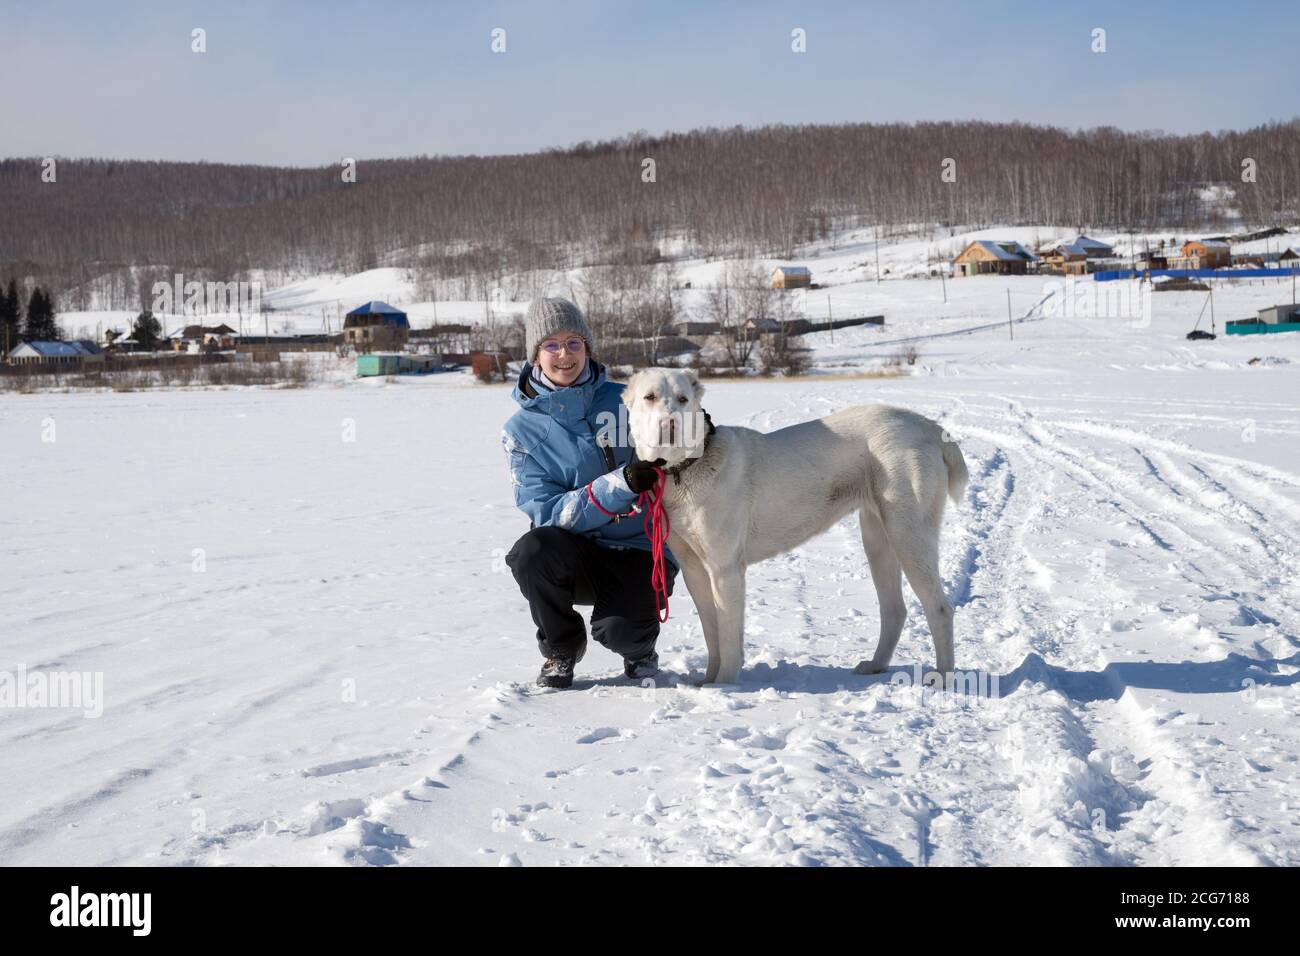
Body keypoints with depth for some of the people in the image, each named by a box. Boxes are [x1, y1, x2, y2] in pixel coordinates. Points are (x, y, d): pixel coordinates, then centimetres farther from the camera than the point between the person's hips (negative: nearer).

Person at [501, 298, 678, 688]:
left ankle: (639, 644, 11)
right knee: (532, 551, -32)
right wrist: (622, 483, -29)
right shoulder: (522, 429, -4)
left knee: (617, 629, -30)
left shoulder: (622, 400, -1)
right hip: (577, 554, 1)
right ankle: (561, 650, -3)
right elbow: (548, 513, -15)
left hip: (639, 552, -1)